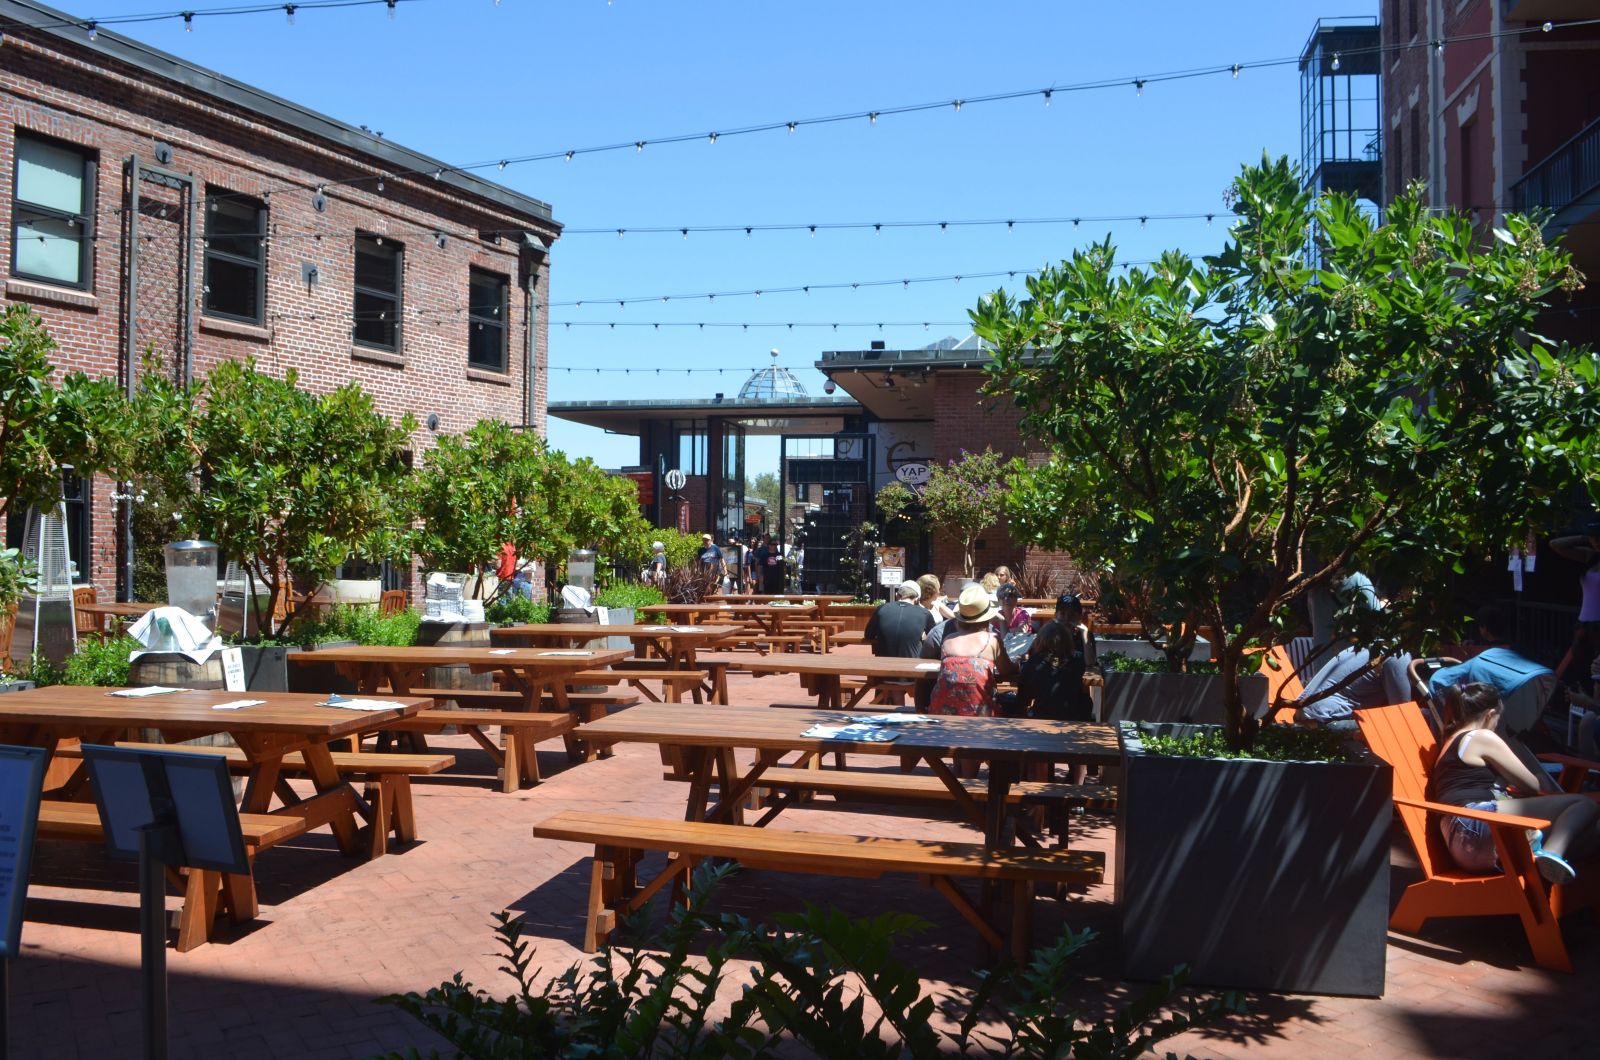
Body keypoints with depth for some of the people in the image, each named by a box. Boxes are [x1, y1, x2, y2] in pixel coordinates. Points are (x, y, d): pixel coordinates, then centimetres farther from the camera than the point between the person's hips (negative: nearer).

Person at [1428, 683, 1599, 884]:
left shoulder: (1450, 741, 30)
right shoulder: (1482, 737, 5)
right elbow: (1532, 785, 10)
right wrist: (1541, 779, 32)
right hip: (1479, 822, -9)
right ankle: (1551, 852, -34)